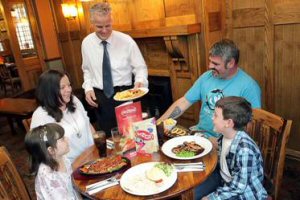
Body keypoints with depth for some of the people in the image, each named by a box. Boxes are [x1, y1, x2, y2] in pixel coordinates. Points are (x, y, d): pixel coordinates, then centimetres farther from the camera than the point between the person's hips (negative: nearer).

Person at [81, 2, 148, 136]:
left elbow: (140, 67, -3)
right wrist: (88, 88, -1)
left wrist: (140, 81, -24)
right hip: (100, 98, 3)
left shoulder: (126, 40, -9)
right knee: (109, 137, 14)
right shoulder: (86, 43, 2)